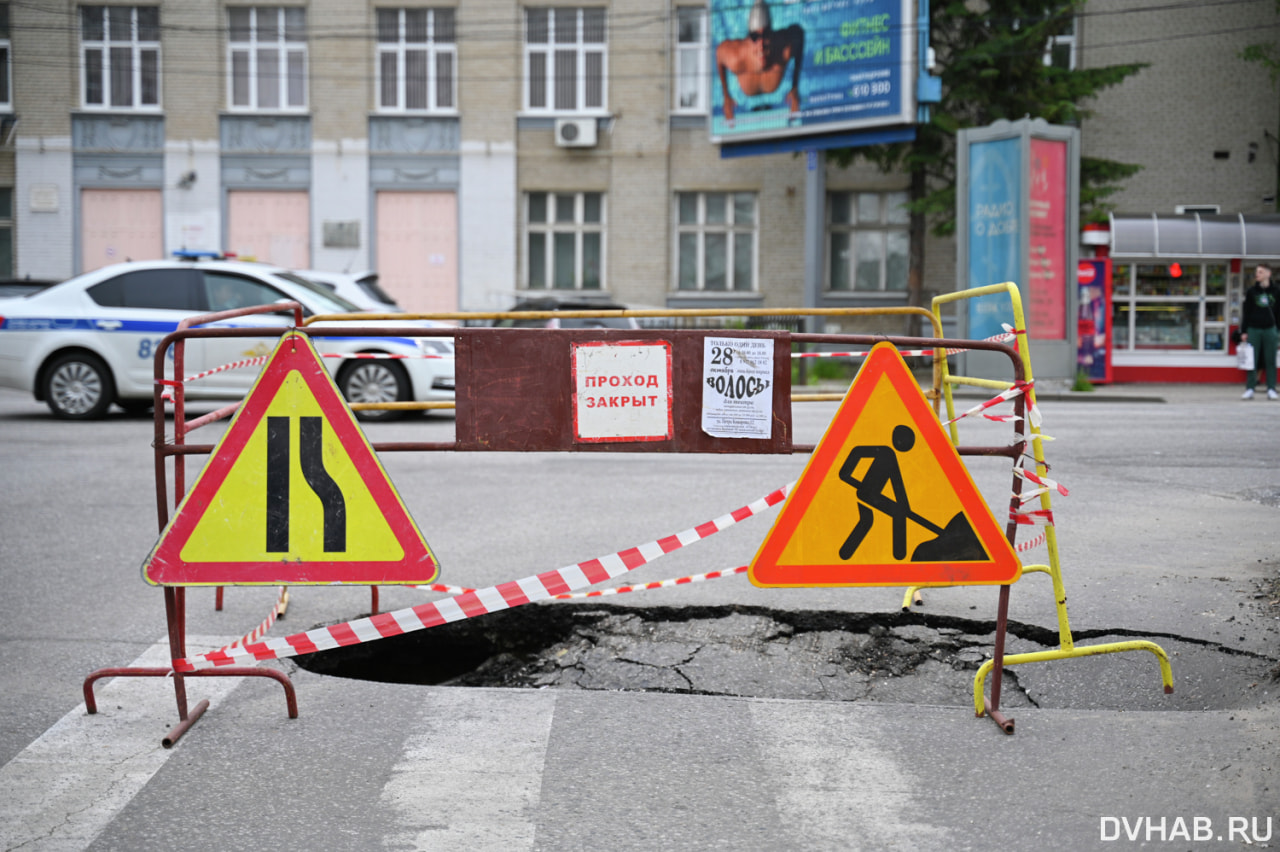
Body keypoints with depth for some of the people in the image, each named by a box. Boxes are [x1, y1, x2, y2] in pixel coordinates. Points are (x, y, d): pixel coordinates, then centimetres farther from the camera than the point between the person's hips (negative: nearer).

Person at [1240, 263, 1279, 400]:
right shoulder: (1251, 292, 4)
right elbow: (1246, 312, 4)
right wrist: (1244, 331, -2)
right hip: (1253, 329, -1)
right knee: (1252, 360, -2)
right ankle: (1249, 389, 1)